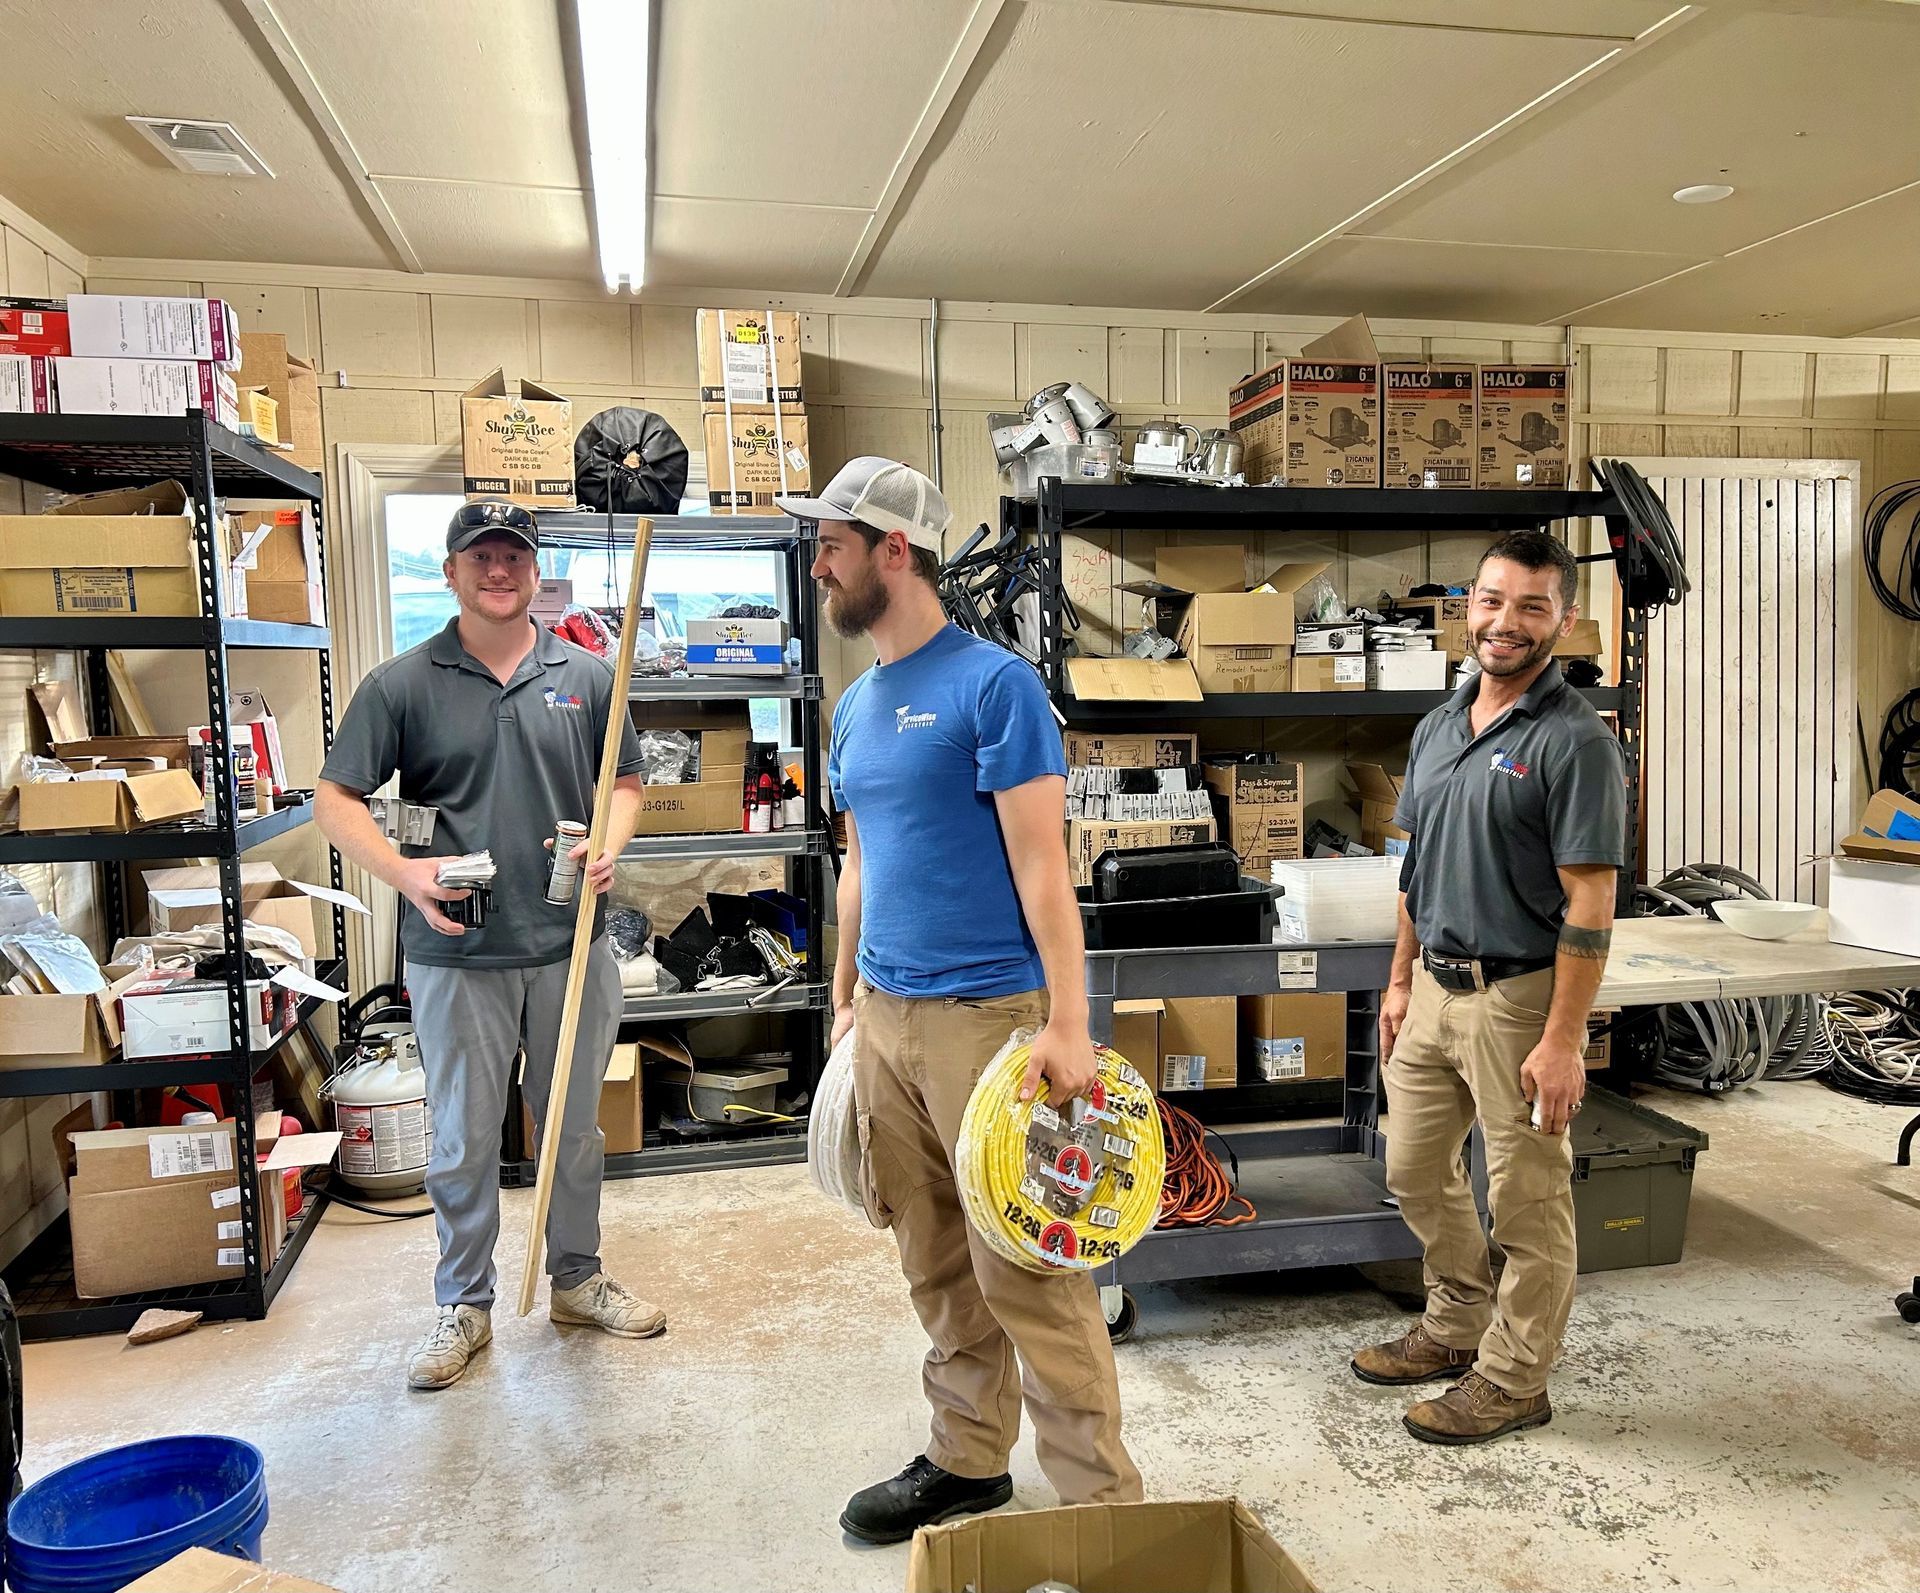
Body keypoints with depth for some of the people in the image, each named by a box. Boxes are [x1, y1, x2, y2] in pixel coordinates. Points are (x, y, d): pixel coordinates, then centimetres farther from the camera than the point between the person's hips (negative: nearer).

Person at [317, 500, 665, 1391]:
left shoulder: (585, 677, 5)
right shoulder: (403, 684, -2)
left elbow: (625, 781, 13)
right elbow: (334, 800, -2)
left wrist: (605, 848, -7)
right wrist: (401, 871, -18)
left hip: (571, 947, 2)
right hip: (457, 954, -2)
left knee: (574, 1127, 15)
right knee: (463, 1139, 9)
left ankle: (577, 1279, 34)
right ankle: (463, 1307, 27)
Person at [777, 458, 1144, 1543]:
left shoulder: (993, 684, -11)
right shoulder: (858, 703, 13)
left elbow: (1040, 865, -15)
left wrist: (1068, 1024, -18)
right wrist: (846, 1000, 22)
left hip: (984, 1015, -7)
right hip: (885, 1016, 8)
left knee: (1026, 1270, -1)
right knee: (937, 1267, 16)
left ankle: (1101, 1502, 14)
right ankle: (971, 1460, 32)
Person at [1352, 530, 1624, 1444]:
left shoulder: (1575, 743, -14)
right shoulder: (1437, 729, 9)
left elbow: (1589, 906, -17)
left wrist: (1562, 1042, -20)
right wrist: (1401, 981, 14)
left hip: (1519, 998, -7)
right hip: (1434, 990, 8)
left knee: (1526, 1199, 7)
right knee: (1415, 1172, 18)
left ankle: (1514, 1377, 23)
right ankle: (1457, 1326, 38)